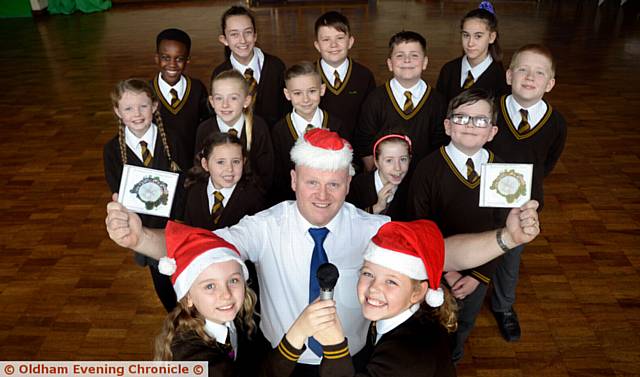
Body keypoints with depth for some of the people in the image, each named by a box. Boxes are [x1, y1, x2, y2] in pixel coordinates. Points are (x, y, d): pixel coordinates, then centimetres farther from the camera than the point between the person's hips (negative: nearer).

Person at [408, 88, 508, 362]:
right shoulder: (429, 168, -20)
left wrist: (480, 276, -11)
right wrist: (445, 271, -17)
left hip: (478, 273, 3)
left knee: (464, 325, 28)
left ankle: (452, 358, 59)